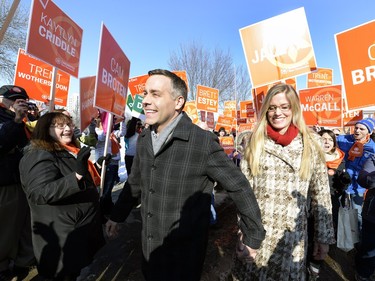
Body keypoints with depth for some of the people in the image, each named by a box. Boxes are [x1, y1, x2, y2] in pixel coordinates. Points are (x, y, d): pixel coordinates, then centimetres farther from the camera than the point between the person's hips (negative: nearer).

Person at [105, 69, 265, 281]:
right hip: (149, 249, 6)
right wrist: (117, 216, 19)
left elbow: (240, 188, -14)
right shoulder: (144, 139, -2)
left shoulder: (203, 142, -22)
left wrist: (252, 238, -8)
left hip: (184, 254, -6)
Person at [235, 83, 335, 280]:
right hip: (256, 231, 1)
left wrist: (324, 237, 2)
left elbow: (321, 193, 0)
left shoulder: (311, 143, -2)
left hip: (292, 234, 0)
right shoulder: (255, 141, -1)